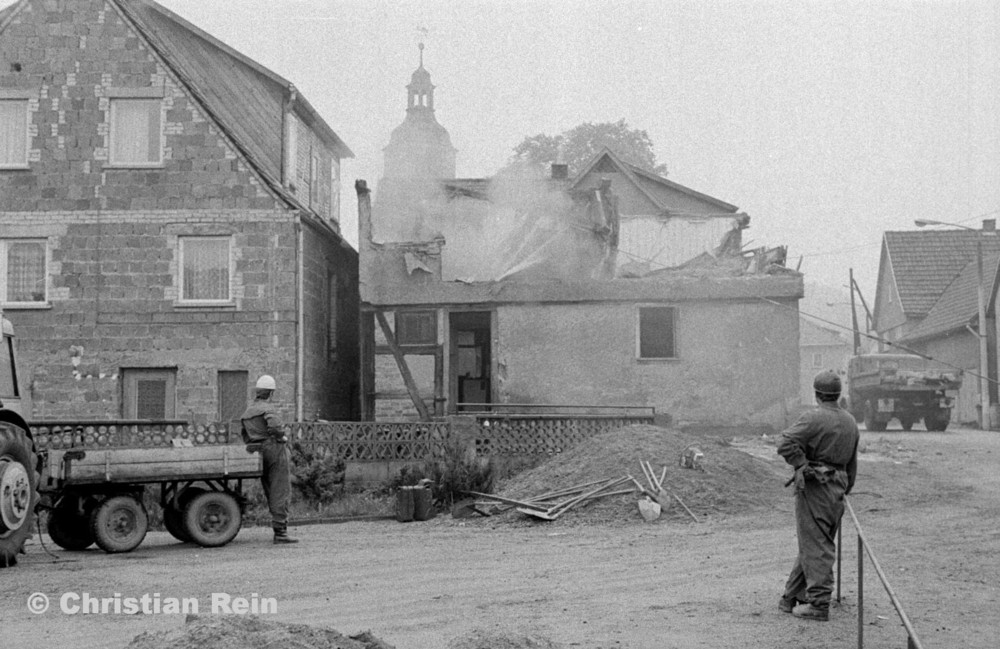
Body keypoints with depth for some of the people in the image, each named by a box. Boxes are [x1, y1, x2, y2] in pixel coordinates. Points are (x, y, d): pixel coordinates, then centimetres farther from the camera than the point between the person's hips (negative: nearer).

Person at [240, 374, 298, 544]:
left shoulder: (246, 412, 16)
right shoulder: (267, 408, -10)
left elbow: (246, 437, 17)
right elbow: (275, 426, -27)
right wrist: (281, 436, -10)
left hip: (260, 454, 8)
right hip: (275, 450, -8)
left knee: (271, 494, 13)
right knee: (280, 492, -6)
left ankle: (280, 528, 16)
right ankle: (280, 531, -9)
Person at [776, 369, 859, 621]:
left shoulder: (814, 418, -13)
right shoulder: (850, 422, 12)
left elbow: (785, 444, -24)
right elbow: (852, 464, 18)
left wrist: (802, 464, -12)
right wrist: (844, 491, 25)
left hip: (814, 487, -7)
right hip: (837, 487, 8)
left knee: (815, 546, -4)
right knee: (811, 545, 13)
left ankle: (818, 604, -4)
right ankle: (792, 598, 20)